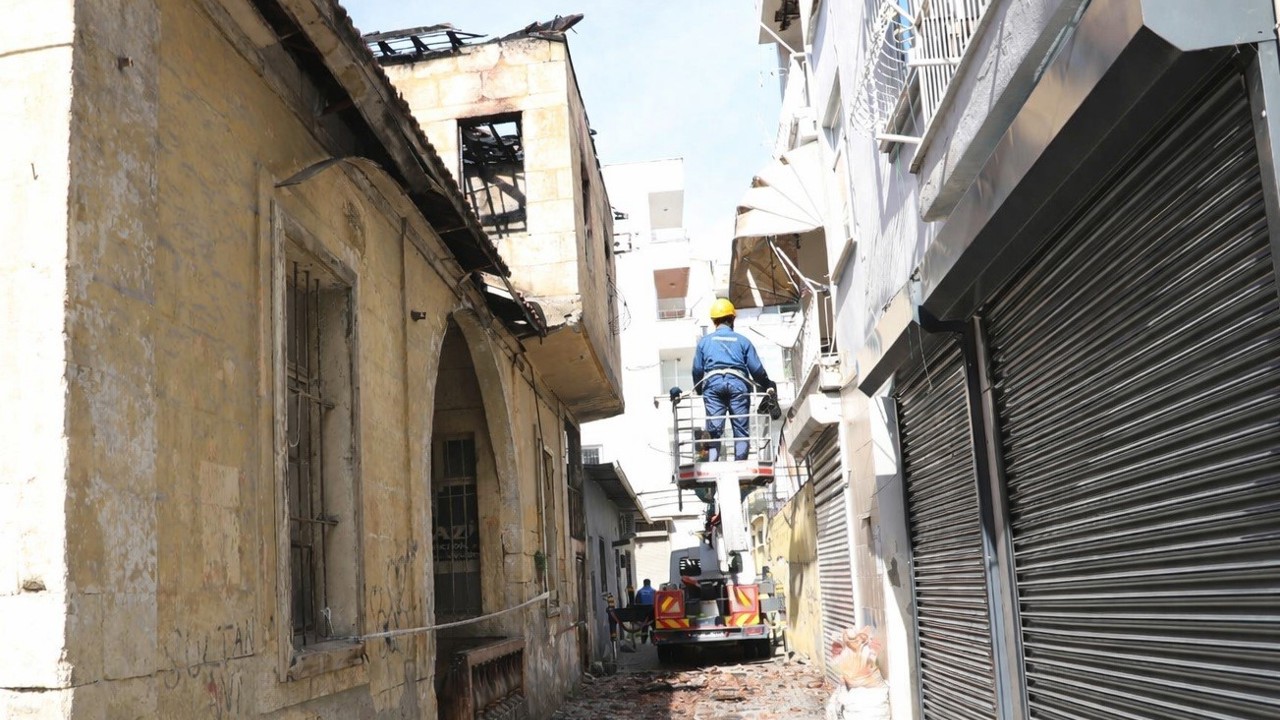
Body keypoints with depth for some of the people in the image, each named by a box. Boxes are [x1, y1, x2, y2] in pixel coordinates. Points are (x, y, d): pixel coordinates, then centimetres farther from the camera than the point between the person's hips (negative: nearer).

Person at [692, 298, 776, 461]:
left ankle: (712, 464, -16)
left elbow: (697, 370, 15)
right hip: (737, 383, -1)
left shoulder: (704, 341, 21)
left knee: (714, 429, -3)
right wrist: (769, 386, 28)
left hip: (712, 383, 1)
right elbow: (757, 369, 13)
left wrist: (699, 390, 30)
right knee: (741, 428, 1)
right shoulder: (742, 341, 18)